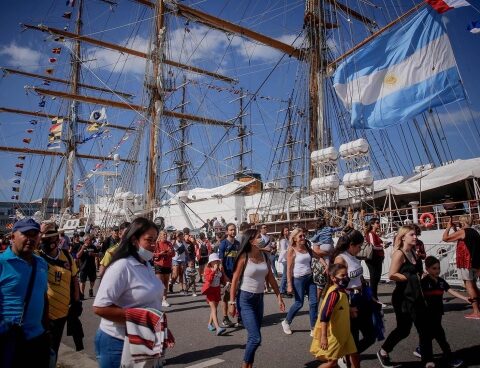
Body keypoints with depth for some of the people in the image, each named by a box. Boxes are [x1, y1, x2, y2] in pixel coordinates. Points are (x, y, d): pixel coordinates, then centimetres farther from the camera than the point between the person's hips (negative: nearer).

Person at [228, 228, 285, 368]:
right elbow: (235, 280, -11)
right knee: (256, 338, -9)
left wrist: (279, 297, 9)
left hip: (259, 298, 6)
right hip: (245, 299, -6)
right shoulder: (244, 257, -13)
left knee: (253, 337, 12)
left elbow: (271, 278, 10)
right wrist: (232, 302, -13)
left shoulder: (264, 257, 3)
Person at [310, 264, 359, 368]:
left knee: (354, 357, 14)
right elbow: (324, 316, -30)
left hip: (343, 333, 9)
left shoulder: (342, 292, 3)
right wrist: (323, 336, -31)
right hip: (333, 335, -9)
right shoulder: (334, 293, -25)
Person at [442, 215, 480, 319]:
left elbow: (445, 238, -7)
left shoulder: (462, 232, -11)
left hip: (465, 263, -9)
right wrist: (455, 229, 23)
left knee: (469, 285, -6)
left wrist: (449, 227, 4)